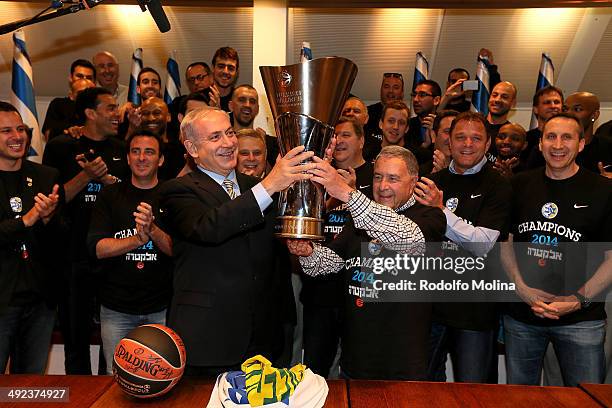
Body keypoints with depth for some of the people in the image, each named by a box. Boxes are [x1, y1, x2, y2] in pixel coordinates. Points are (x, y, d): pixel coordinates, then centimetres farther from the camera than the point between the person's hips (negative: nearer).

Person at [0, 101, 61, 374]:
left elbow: (61, 242, 5)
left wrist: (48, 219, -14)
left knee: (32, 381, 17)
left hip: (40, 300, 3)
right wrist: (26, 220, -20)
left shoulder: (47, 177, 5)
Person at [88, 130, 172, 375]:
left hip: (161, 308, -1)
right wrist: (140, 239, -21)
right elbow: (97, 248, -7)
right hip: (116, 308, 1)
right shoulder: (110, 196, 3)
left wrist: (153, 230, -27)